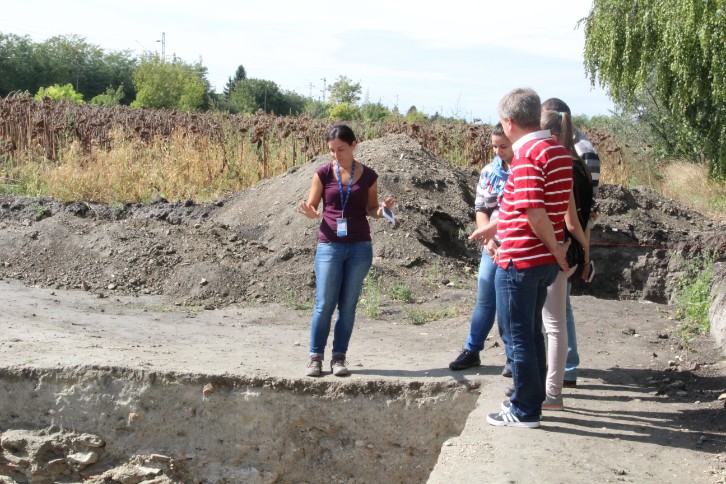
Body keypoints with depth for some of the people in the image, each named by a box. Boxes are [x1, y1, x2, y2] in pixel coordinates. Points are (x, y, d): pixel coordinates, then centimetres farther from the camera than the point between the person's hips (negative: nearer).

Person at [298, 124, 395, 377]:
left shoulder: (368, 176, 2)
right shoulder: (323, 173, -1)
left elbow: (370, 209, 12)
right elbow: (311, 206, 5)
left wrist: (381, 210, -10)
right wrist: (310, 213, -17)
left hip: (360, 247, 1)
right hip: (329, 245, -1)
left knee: (348, 305, 5)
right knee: (324, 304, -2)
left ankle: (339, 357, 13)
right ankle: (315, 356, 9)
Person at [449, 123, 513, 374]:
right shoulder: (489, 172, 6)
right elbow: (481, 209, 7)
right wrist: (488, 238, -8)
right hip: (493, 248, 4)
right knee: (484, 301, 10)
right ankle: (471, 350, 21)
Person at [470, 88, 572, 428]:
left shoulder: (527, 156, -19)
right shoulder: (558, 152, 10)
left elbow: (535, 214, -26)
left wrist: (556, 249, -12)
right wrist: (493, 228, 27)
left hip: (519, 261, -9)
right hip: (544, 260, 9)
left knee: (519, 336, 3)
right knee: (531, 332, 19)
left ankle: (524, 411, 12)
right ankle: (529, 400, 30)